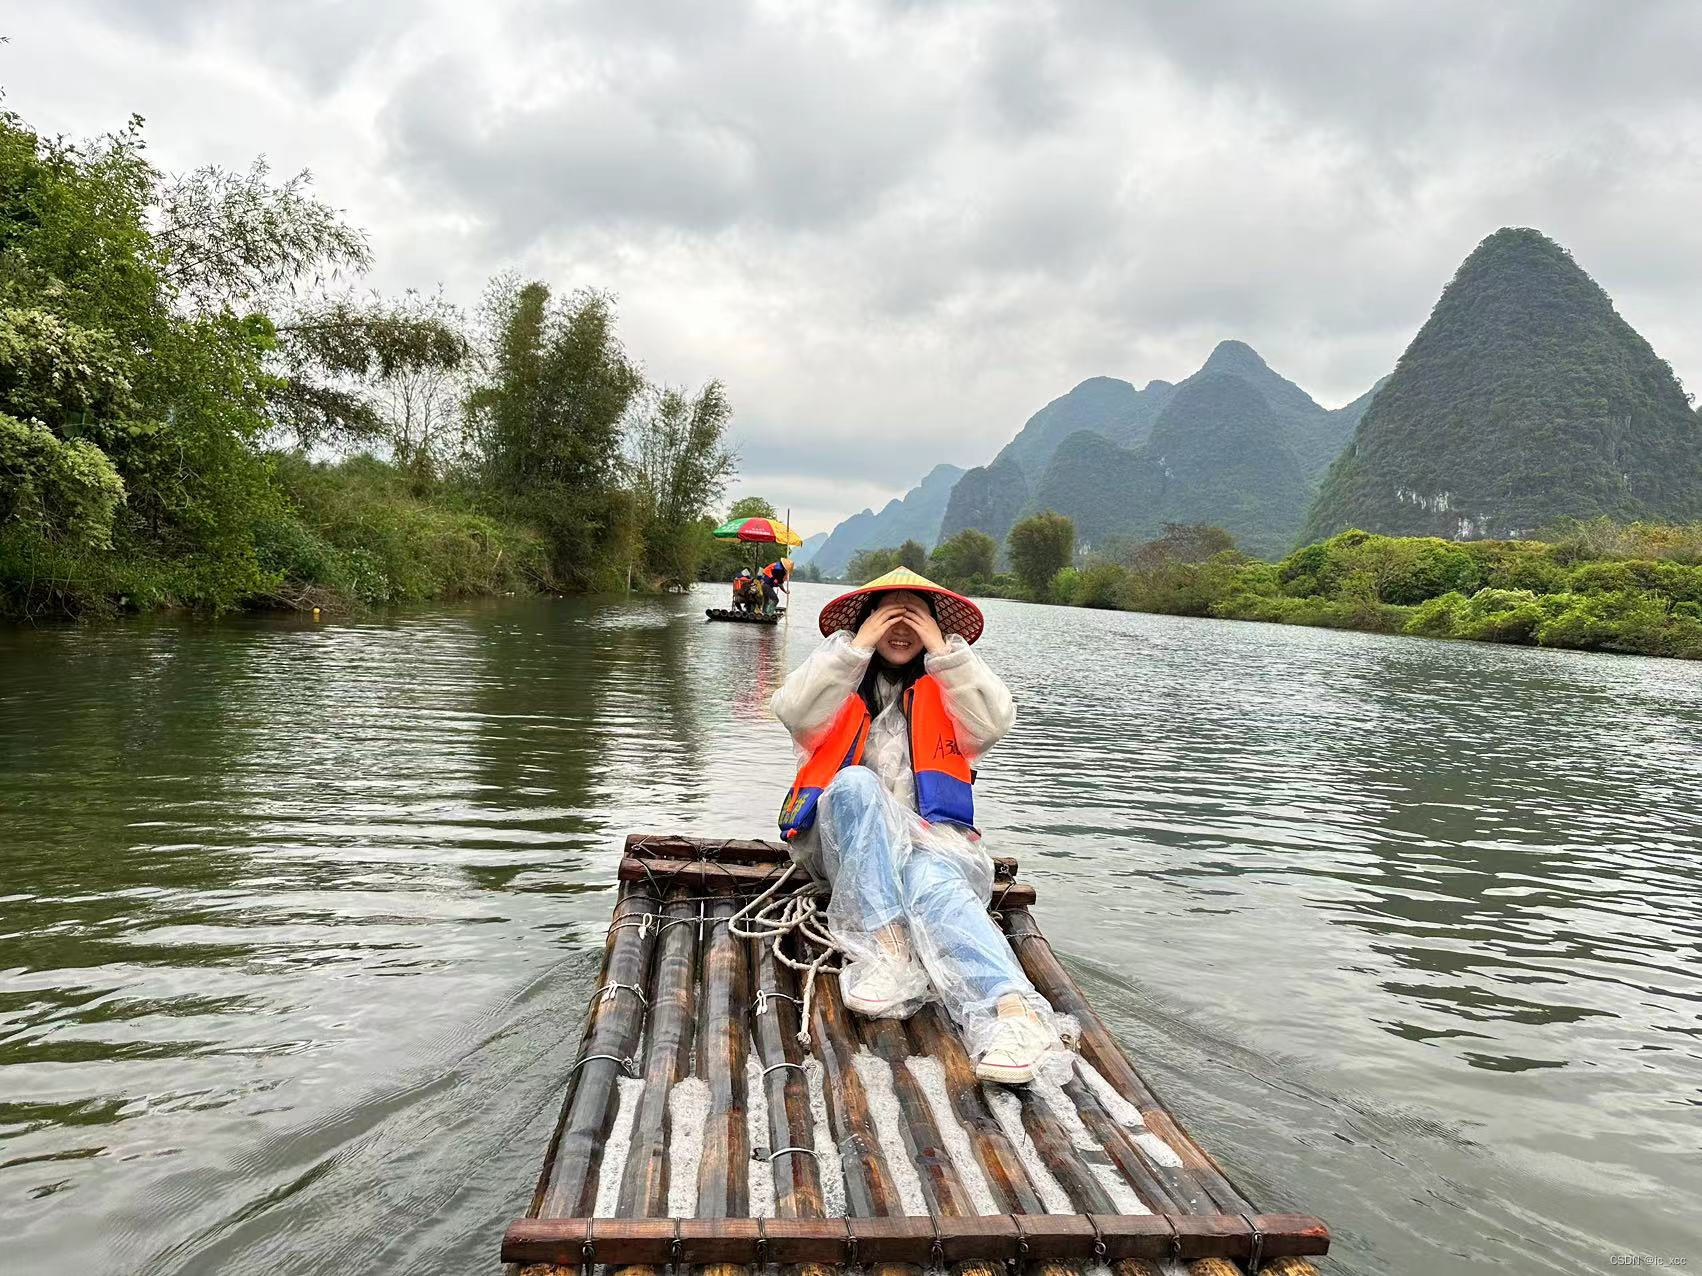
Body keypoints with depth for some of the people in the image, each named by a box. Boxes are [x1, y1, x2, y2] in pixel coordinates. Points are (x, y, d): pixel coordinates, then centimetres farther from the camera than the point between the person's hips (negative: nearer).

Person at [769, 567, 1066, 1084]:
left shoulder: (944, 689, 20)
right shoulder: (842, 682, 17)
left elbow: (994, 723, -2)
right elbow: (794, 712, -6)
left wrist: (945, 651, -3)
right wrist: (856, 645, -6)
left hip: (929, 836, 0)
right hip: (843, 834, 0)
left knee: (931, 881, -35)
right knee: (855, 783, -34)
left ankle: (1013, 1009, -59)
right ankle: (888, 945, -45)